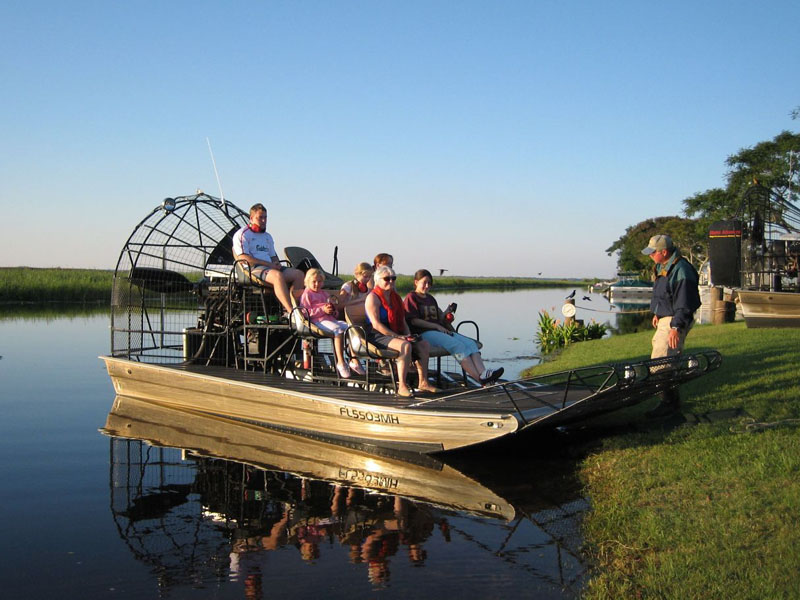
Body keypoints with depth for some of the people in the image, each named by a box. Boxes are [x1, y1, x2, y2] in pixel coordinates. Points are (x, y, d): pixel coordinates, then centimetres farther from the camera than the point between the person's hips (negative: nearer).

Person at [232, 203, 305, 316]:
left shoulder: (267, 237, 29)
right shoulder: (242, 234, 5)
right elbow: (243, 258, -8)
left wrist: (276, 263, 3)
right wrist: (268, 264, -13)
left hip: (270, 267, 8)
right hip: (252, 269, -8)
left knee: (298, 274, -16)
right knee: (278, 276, -38)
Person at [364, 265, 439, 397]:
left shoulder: (396, 297, 19)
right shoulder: (373, 297, -8)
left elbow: (402, 320, 22)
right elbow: (376, 324, -18)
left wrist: (408, 334, 1)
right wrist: (397, 336, -21)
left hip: (396, 334, 9)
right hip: (377, 336, -9)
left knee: (423, 345, -5)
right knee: (405, 346, -33)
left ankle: (423, 382, -2)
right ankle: (402, 386, -34)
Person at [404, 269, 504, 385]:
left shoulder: (430, 298, 27)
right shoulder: (411, 297, 3)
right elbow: (413, 320, -8)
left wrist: (447, 312, 4)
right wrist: (437, 326, -11)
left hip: (441, 331, 8)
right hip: (424, 333, -8)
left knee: (470, 343, -17)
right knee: (458, 346, -29)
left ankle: (483, 373, -38)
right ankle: (481, 379, -38)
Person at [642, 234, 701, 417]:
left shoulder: (681, 271, -24)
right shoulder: (662, 266, 9)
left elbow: (683, 305, -25)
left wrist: (675, 327, -26)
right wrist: (657, 314, 28)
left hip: (675, 321, -11)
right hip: (665, 318, 11)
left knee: (661, 362, -12)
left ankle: (669, 403, -5)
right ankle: (672, 399, 33)